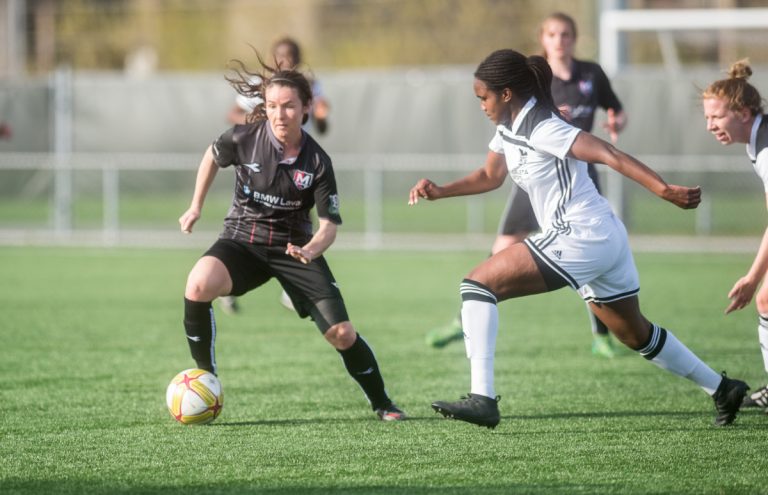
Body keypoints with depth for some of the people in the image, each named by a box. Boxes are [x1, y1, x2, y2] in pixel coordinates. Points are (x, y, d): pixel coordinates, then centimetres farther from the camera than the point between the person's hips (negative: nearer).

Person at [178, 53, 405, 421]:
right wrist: (196, 207, 9)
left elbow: (329, 225, -10)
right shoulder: (245, 139, -12)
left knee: (342, 334, -8)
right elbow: (213, 156, 11)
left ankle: (382, 404, 18)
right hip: (242, 239, 0)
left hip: (295, 246, 0)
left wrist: (310, 251, -31)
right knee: (198, 285, -33)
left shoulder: (317, 163, -13)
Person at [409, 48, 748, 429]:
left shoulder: (541, 129, -17)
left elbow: (608, 155, -25)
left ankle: (482, 398, -21)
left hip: (578, 238, -10)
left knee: (478, 283, -13)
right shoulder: (509, 128, 11)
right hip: (605, 240, 10)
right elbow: (490, 176, 27)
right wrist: (440, 192, 14)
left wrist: (665, 191, -33)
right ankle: (722, 389, 31)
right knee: (635, 334, 23)